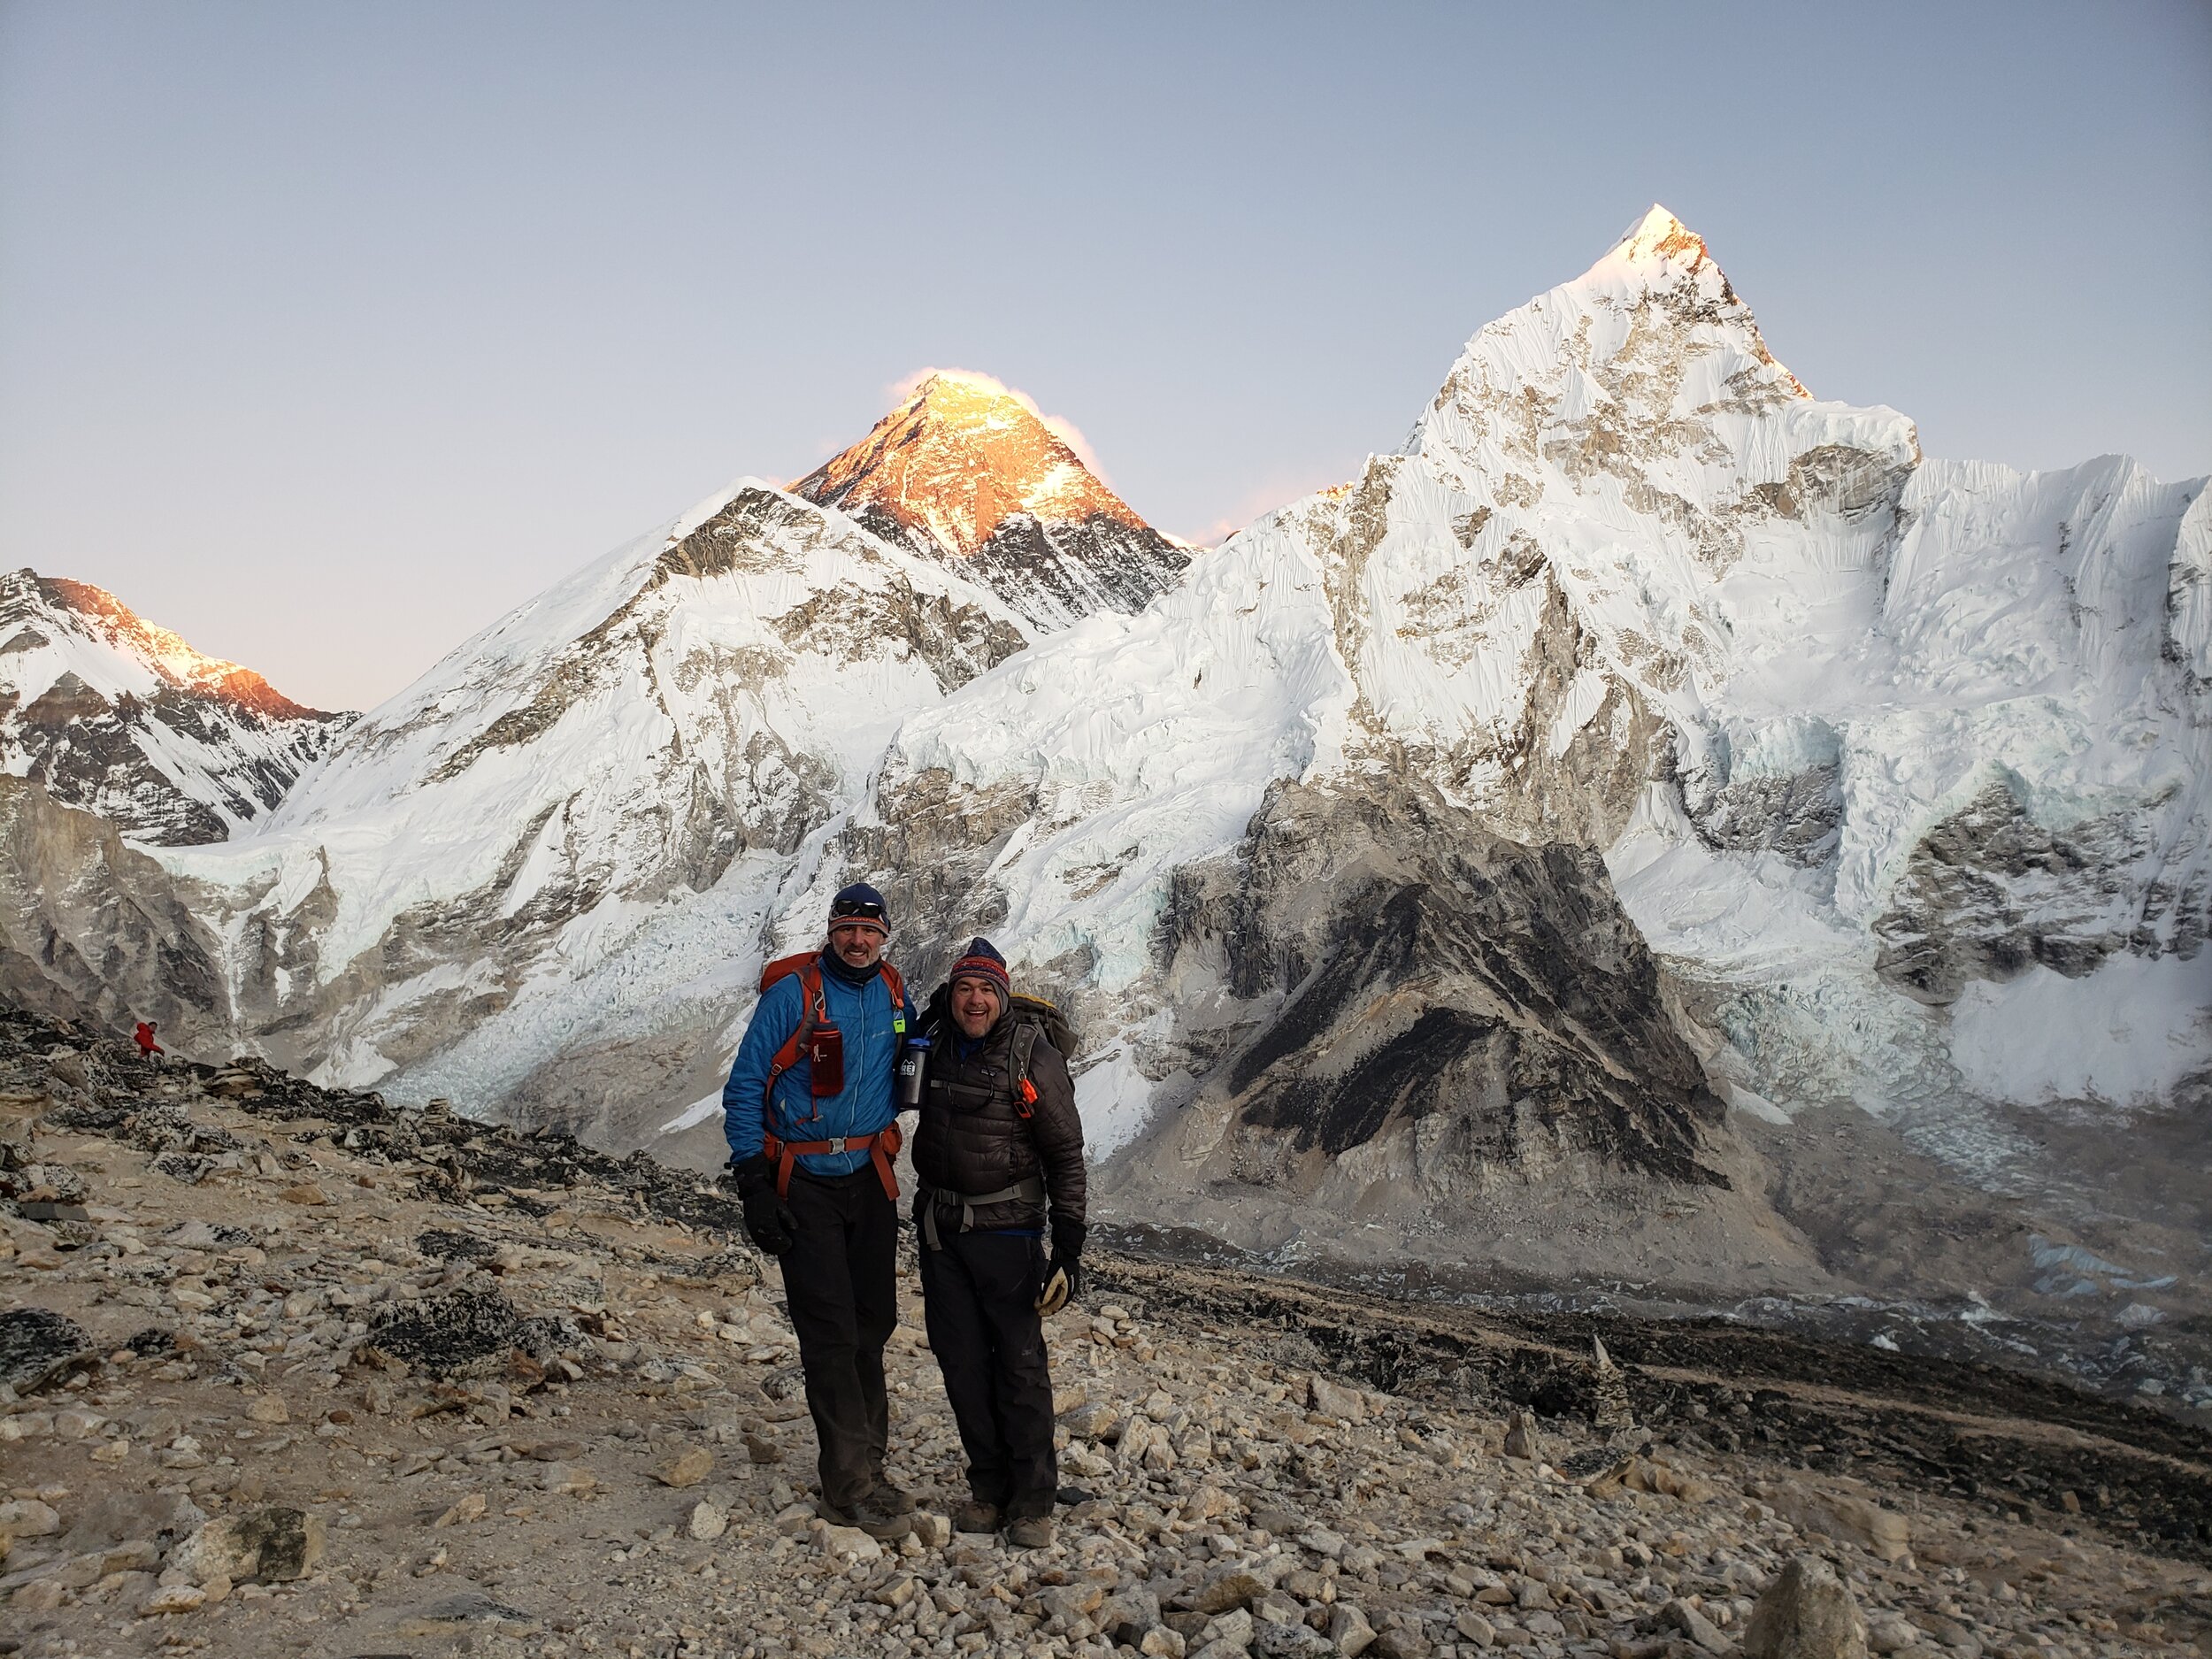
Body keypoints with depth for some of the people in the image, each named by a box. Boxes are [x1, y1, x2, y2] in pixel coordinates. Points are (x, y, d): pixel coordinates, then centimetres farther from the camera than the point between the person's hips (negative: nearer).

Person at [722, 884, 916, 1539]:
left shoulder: (893, 994, 4)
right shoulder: (793, 992, -13)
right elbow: (743, 1090, -10)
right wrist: (753, 1187, -14)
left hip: (870, 1177, 5)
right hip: (803, 1183, -5)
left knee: (873, 1319, 11)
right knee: (830, 1330, -7)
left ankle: (866, 1455, 26)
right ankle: (851, 1484, -2)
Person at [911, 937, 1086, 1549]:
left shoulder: (1034, 1055, -11)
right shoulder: (936, 1042, 3)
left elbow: (1065, 1155, -9)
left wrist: (1068, 1248, -14)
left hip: (1006, 1228, -5)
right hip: (940, 1224, 5)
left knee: (1020, 1364, -3)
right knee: (961, 1360, 9)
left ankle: (1033, 1501, 9)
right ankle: (989, 1486, 22)